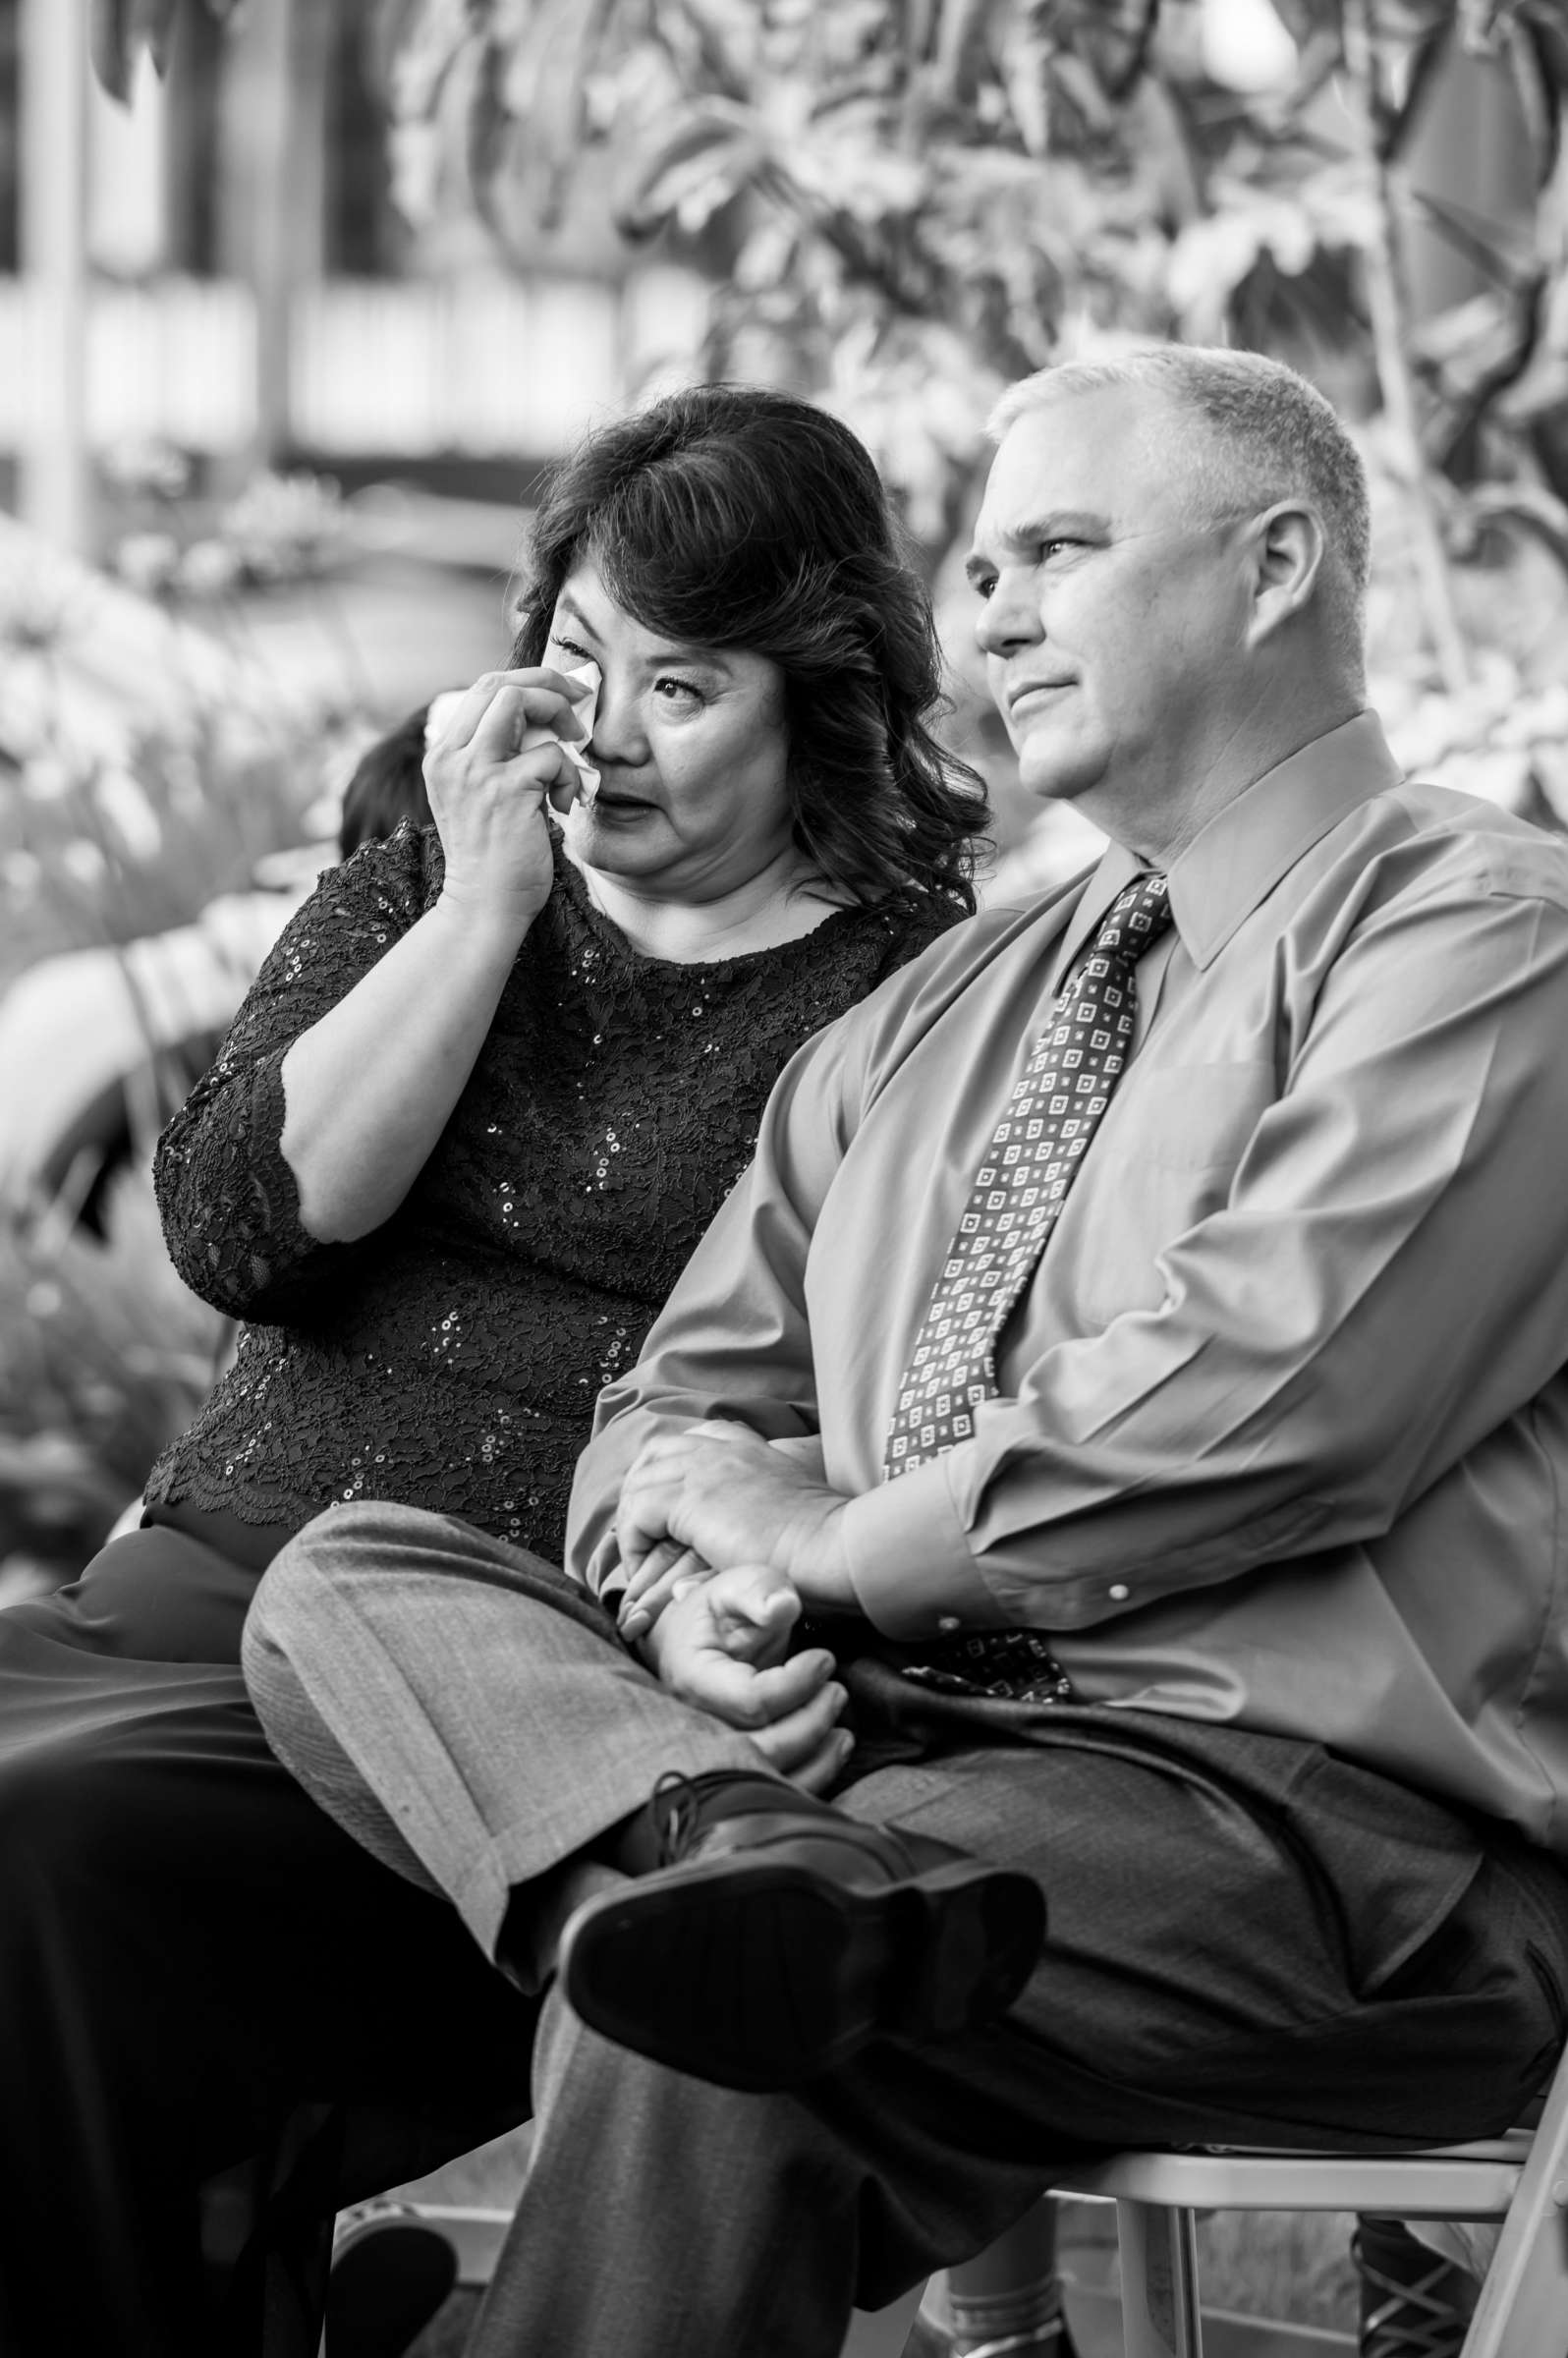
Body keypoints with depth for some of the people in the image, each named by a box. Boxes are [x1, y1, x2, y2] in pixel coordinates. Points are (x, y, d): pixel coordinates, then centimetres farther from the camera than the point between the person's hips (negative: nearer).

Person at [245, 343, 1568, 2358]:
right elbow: (686, 1398, 21)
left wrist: (828, 1543, -6)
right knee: (351, 1581, -15)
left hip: (1309, 1808, -8)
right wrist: (695, 1582, -4)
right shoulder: (936, 1012, 25)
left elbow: (1261, 1396, -15)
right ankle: (736, 1858, -39)